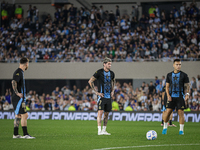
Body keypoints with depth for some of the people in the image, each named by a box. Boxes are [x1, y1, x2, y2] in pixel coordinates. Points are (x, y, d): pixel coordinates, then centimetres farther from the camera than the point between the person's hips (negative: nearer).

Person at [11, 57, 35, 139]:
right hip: (19, 98, -10)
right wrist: (17, 93, -24)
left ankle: (15, 134, 17)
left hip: (20, 98, 10)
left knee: (18, 116, 13)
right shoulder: (18, 72, -14)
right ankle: (25, 134, -12)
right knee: (24, 115, -11)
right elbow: (13, 82, -26)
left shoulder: (20, 72, 16)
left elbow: (14, 82, 26)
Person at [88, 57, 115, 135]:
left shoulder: (111, 73, 8)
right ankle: (99, 130, -15)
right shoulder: (99, 72, -9)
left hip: (109, 96, 6)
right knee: (100, 112, -13)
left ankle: (104, 130, 16)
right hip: (101, 96, -6)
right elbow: (90, 81, -6)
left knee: (106, 113, 8)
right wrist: (96, 92, -9)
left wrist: (112, 90, 16)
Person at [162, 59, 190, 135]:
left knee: (181, 113, -5)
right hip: (171, 97, 2)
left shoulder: (184, 75, 2)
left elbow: (187, 86, 4)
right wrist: (168, 95, -4)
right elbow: (167, 86, 10)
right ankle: (165, 128, 13)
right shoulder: (169, 75, 8)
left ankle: (181, 130, 2)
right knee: (167, 112, -3)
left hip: (180, 97, -2)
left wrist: (187, 94, -12)